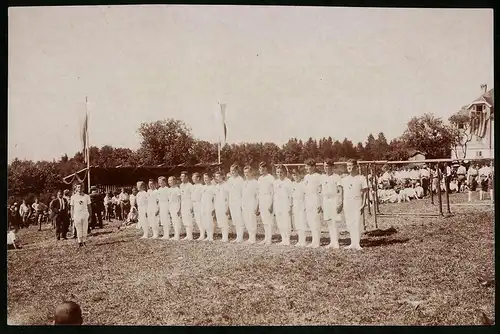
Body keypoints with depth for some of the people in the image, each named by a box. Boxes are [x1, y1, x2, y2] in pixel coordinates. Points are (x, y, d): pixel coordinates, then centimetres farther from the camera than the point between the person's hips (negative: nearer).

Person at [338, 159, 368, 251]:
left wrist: (363, 205, -9)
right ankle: (353, 243, 13)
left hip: (357, 202, -5)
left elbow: (364, 192, -2)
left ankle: (357, 243, -6)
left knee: (357, 223, -9)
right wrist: (341, 204, 10)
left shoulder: (361, 178, -1)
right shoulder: (344, 179, 12)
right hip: (347, 203, 5)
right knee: (349, 224, 5)